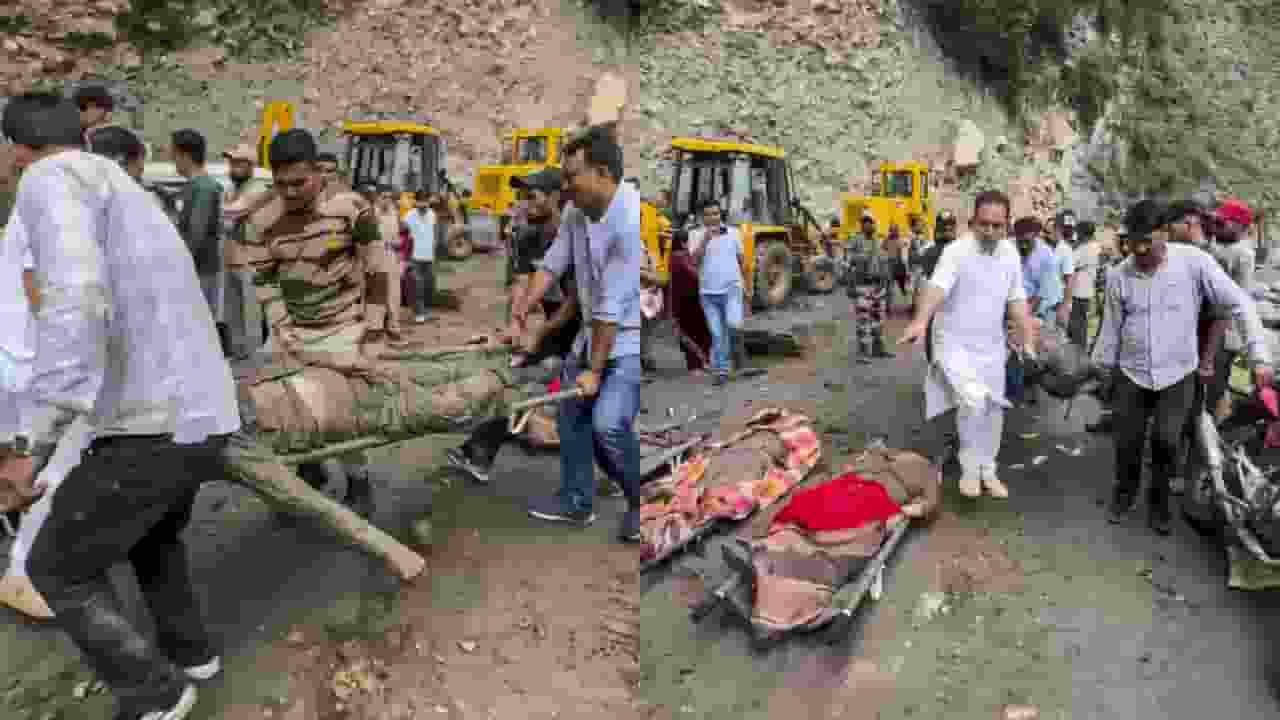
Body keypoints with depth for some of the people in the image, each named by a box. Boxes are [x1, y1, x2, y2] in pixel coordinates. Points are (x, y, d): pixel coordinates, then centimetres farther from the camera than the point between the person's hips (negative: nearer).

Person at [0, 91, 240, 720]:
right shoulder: (133, 194, 22)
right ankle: (190, 650, 46)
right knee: (152, 534, 33)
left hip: (153, 427, -9)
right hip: (205, 416, 9)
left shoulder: (52, 180, -7)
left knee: (57, 567, 13)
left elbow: (77, 298, -26)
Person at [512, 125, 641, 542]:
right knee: (571, 415, 14)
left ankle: (644, 503, 3)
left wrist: (595, 369, -22)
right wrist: (525, 305, -7)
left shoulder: (630, 223, -29)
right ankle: (577, 502, 30)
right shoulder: (576, 212, -2)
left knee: (608, 424, -20)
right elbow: (553, 263, 5)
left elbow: (612, 306, -27)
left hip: (630, 340, -8)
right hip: (593, 332, 9)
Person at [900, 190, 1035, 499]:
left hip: (992, 346, 6)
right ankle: (970, 467, 0)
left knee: (993, 411, 12)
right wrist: (920, 322, -53)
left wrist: (1027, 342, 1)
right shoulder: (956, 251, -18)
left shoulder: (1010, 253, 3)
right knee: (973, 402, -23)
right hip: (956, 344, -6)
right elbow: (937, 287, -35)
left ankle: (988, 471, 31)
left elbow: (1017, 300, 8)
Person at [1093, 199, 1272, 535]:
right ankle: (1124, 492, 35)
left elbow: (1240, 305, -9)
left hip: (1177, 374, -2)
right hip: (1131, 374, 2)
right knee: (1127, 444, 8)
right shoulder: (1118, 275, -5)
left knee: (1166, 441, -12)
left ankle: (1159, 500, 13)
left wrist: (1260, 357, -12)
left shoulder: (1194, 261, -13)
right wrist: (1101, 370, 10)